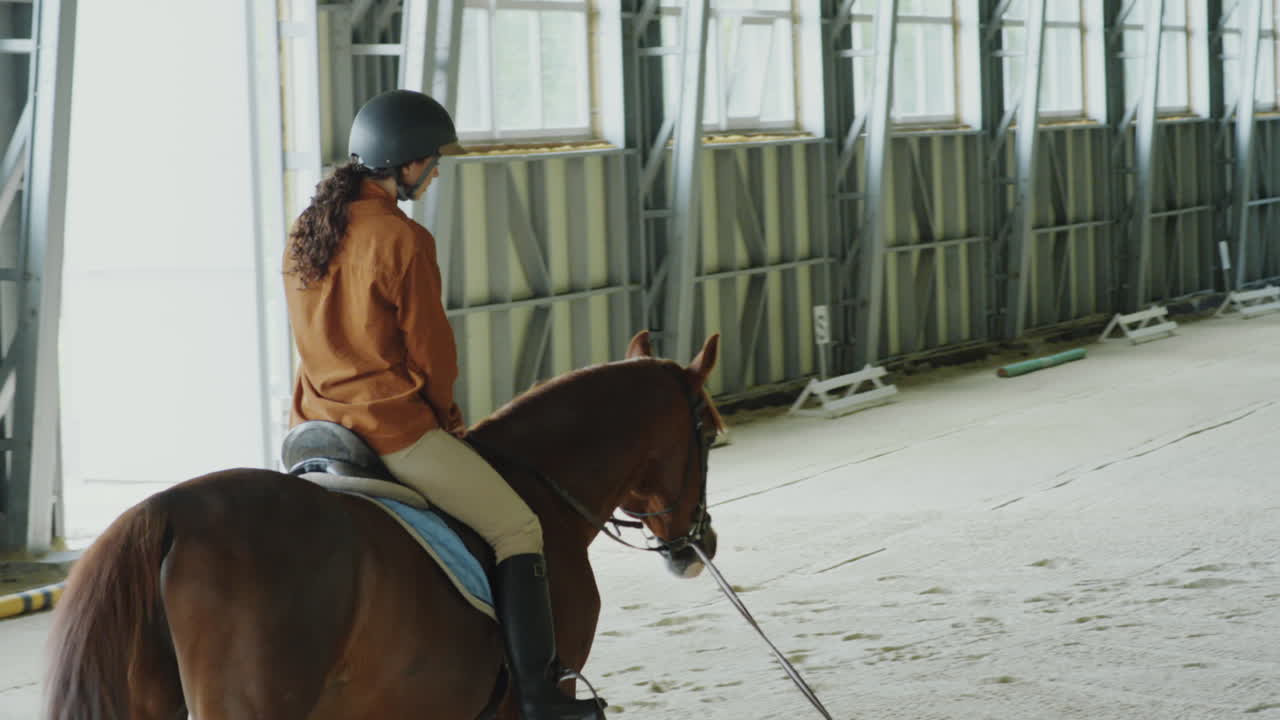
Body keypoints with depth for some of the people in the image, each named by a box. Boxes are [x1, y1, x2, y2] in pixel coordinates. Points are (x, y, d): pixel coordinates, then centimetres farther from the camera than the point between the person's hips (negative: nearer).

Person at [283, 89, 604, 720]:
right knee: (517, 527, 1)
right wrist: (445, 416, 9)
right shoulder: (403, 240, -16)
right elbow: (431, 350, -11)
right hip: (394, 426, -8)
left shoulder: (305, 232, 8)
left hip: (318, 423, 8)